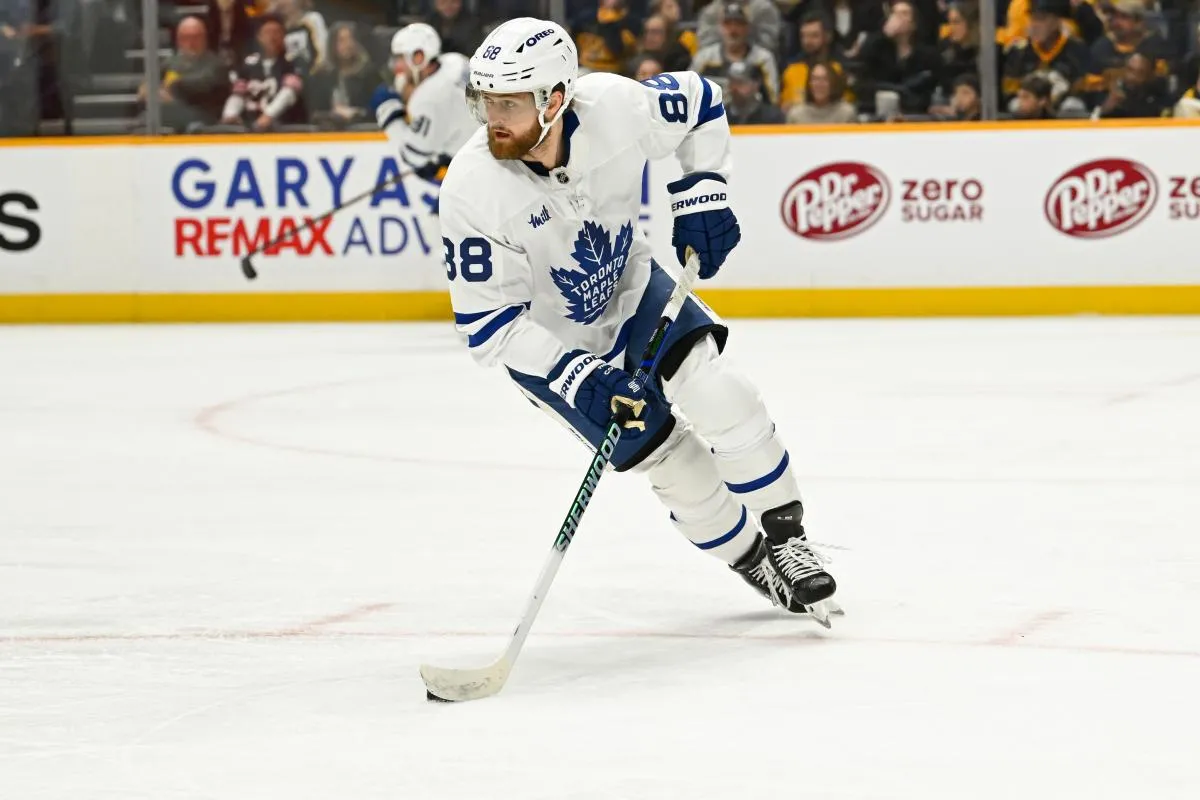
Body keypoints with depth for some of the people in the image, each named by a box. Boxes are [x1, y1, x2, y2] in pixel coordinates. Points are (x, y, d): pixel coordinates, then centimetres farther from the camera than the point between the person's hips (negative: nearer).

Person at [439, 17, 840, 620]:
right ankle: (751, 560, 19)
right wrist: (576, 376, -34)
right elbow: (486, 323, -25)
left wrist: (703, 193, -12)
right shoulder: (473, 190, -32)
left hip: (630, 288, 2)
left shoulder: (616, 106, -27)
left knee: (721, 399, -14)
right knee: (662, 451, -4)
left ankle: (786, 536, 6)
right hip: (548, 339, -2)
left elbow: (699, 102, -3)